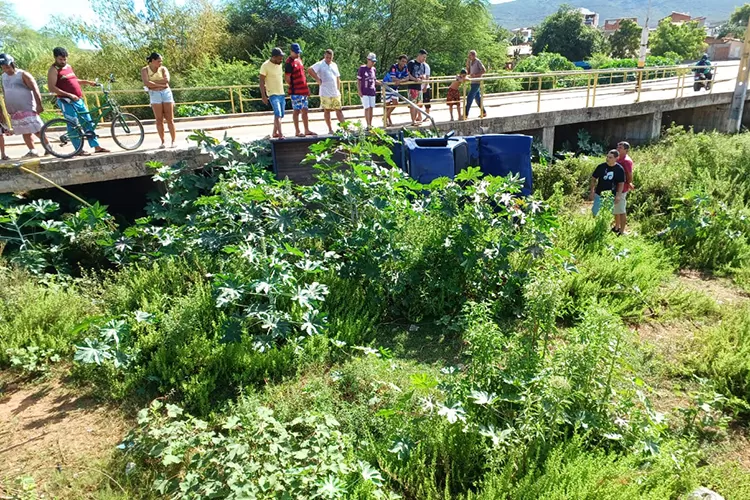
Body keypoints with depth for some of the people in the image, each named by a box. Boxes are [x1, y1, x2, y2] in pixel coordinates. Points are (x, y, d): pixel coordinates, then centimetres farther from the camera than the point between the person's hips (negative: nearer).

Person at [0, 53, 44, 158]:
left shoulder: (23, 75, -5)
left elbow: (35, 89, -10)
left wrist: (39, 105, -17)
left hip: (27, 109, -6)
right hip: (14, 111, 6)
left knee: (37, 130, -10)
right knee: (25, 132, 7)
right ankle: (32, 151, 11)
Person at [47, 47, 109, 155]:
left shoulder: (68, 66, 17)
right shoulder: (53, 70, -7)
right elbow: (51, 88, -15)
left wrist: (87, 82, 16)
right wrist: (69, 94, -23)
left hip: (78, 100, 8)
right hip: (66, 101, -8)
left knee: (88, 123, 7)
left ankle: (97, 146, 10)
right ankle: (79, 150, 0)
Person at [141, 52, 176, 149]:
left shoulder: (163, 68, 7)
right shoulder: (145, 70, 4)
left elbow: (167, 80, -11)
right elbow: (146, 83, -11)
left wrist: (153, 82, -10)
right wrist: (160, 84, -10)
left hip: (166, 93, 1)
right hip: (155, 95, -1)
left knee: (170, 119, -1)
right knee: (159, 120, -1)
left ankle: (173, 141, 4)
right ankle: (162, 142, 4)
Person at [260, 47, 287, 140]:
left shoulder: (279, 65, 10)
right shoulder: (265, 66, -11)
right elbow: (262, 81, -11)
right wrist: (263, 96, -16)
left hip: (281, 93, 8)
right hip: (273, 94, -7)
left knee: (280, 115, 11)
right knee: (278, 114, -18)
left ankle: (275, 133, 24)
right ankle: (280, 135, -22)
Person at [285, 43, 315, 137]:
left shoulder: (299, 59, 14)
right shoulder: (289, 62, -11)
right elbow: (286, 78, -13)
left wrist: (306, 88, 19)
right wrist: (292, 87, -4)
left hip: (303, 90, 8)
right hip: (296, 92, -8)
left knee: (304, 110, 11)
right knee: (296, 111, -3)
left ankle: (307, 130, 18)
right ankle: (297, 131, 3)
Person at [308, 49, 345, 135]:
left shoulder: (334, 65, 15)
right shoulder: (320, 64, -4)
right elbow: (310, 70, -17)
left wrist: (338, 90, 13)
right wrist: (318, 79, -13)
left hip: (335, 93, 5)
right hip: (325, 93, -5)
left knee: (339, 110, 4)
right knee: (327, 110, 1)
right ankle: (330, 129, 6)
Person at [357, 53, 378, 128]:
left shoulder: (373, 69, 10)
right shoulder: (362, 68, -6)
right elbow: (358, 81, -5)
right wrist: (359, 92, -12)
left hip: (372, 92, 5)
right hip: (364, 93, -5)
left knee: (371, 108, 7)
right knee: (367, 108, -10)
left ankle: (370, 125, 15)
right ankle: (368, 125, -8)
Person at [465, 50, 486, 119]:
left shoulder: (478, 62, -12)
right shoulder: (471, 62, 13)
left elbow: (484, 71, -16)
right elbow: (468, 72, 13)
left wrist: (475, 74, -23)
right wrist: (467, 63, 2)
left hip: (477, 83, -9)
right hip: (473, 83, 9)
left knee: (469, 98, -11)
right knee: (477, 98, 12)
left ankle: (466, 114, -10)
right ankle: (483, 113, 19)